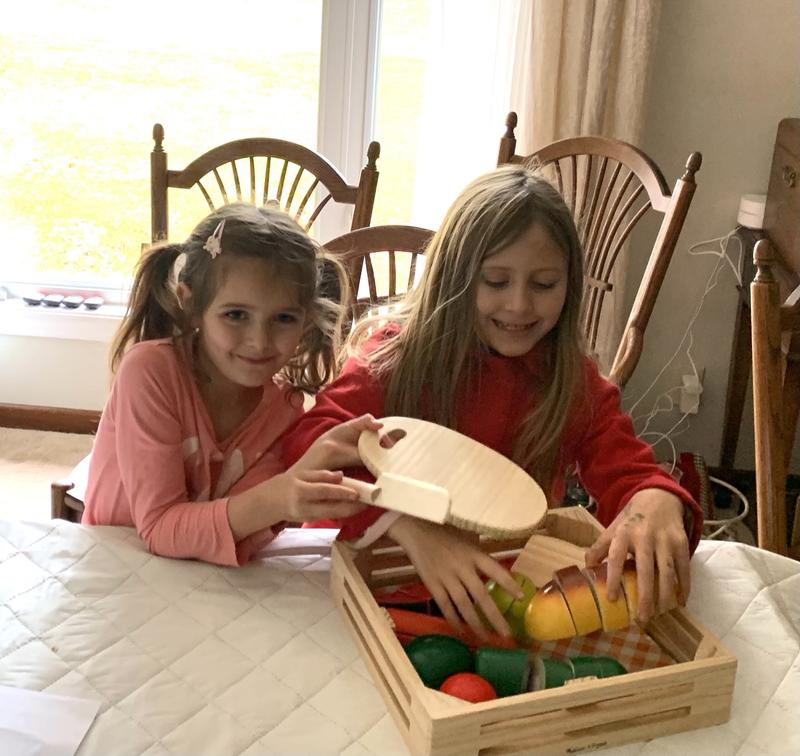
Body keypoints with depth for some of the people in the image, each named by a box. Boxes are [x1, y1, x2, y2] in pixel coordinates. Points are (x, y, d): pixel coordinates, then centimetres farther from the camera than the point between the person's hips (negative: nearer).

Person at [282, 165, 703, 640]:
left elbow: (627, 471, -5)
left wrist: (656, 502, -32)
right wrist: (412, 528, -39)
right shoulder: (393, 354, -8)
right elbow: (313, 442, -22)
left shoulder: (577, 384, 2)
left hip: (513, 583, 5)